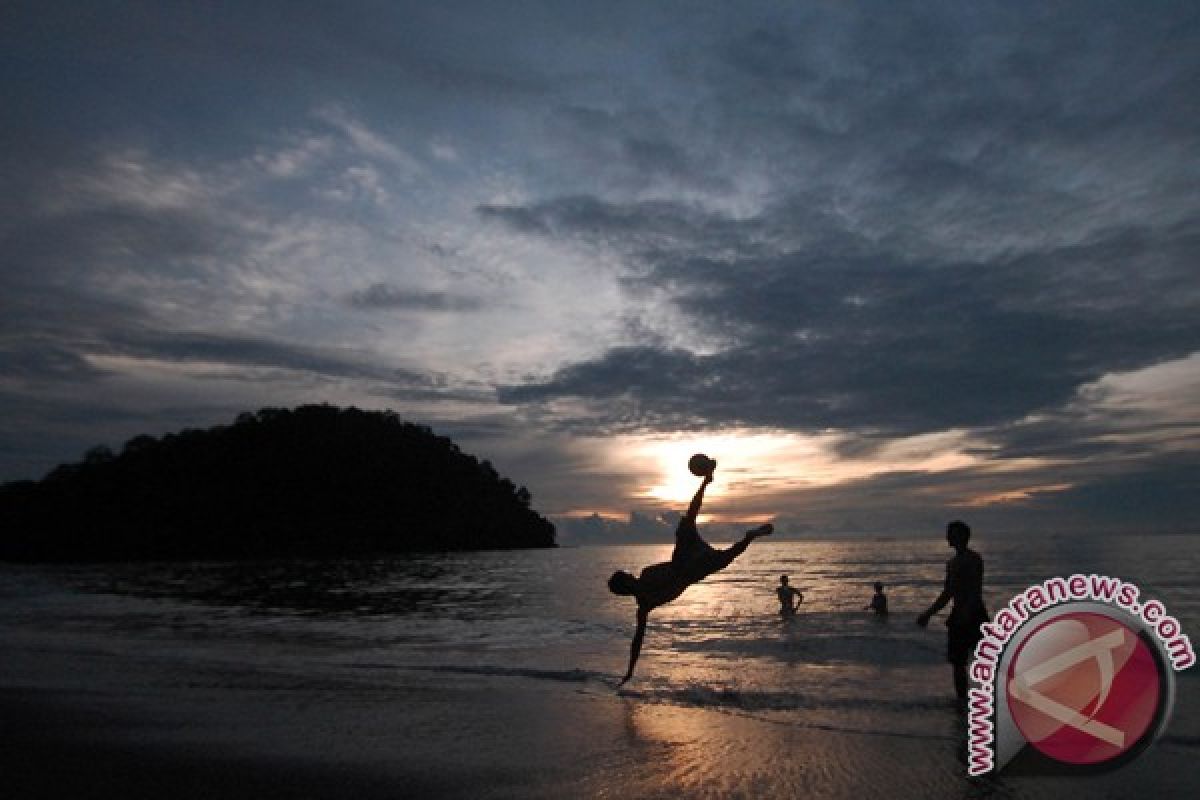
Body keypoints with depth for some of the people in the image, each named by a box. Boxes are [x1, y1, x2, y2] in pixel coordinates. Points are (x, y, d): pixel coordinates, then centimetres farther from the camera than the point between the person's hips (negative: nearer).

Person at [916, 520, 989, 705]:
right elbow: (947, 594, 22)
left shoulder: (973, 559, -7)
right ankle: (962, 699, 16)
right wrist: (928, 614, 19)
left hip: (974, 614, -8)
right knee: (957, 662, 9)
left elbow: (976, 590, -18)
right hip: (957, 616, 8)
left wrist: (967, 611, -31)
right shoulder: (952, 563, 17)